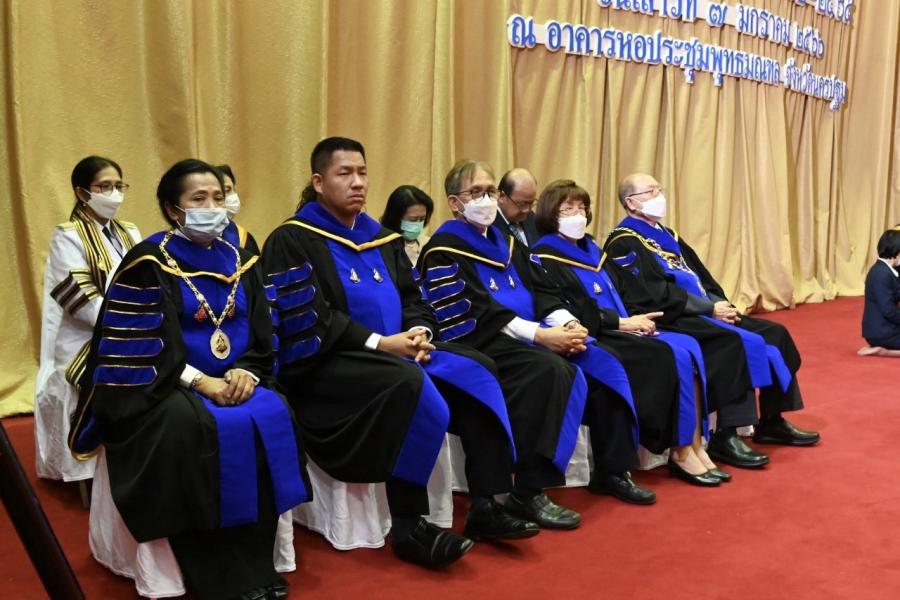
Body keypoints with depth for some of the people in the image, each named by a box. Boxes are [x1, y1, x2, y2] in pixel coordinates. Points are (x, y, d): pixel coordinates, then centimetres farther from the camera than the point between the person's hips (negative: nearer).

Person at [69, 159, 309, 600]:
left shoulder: (237, 259, 10)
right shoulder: (149, 263, -6)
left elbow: (261, 334, 8)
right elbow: (138, 345, -14)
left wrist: (245, 371, -12)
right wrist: (199, 381, -22)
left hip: (231, 380, 5)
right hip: (164, 386, -5)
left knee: (271, 418, -23)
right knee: (196, 428, -34)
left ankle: (256, 564, -13)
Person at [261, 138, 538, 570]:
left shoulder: (381, 238, 16)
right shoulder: (292, 241, -5)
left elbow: (412, 299, 13)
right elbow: (308, 320, -15)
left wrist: (419, 333, -10)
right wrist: (379, 342, -22)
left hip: (395, 350, 7)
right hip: (326, 363, -7)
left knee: (476, 372, -9)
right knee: (408, 385, -34)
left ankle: (486, 507, -6)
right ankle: (409, 527, -24)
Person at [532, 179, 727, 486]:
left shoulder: (588, 247, 20)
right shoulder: (546, 257, -6)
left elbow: (617, 294, 18)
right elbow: (574, 313, -15)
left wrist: (636, 319, -3)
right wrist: (623, 322, -15)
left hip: (618, 331, 8)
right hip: (593, 338, -8)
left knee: (689, 346, -14)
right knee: (673, 356, -22)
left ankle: (695, 446, -13)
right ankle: (681, 453, -12)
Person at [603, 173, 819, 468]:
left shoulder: (666, 235, 21)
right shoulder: (624, 244, -8)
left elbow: (700, 276, 18)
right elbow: (655, 295, -18)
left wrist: (722, 304, -2)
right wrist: (710, 308, -17)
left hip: (700, 312, 10)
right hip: (669, 320, -9)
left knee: (774, 333, 1)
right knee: (735, 342, -31)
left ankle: (771, 422, 10)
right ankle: (725, 437, -25)